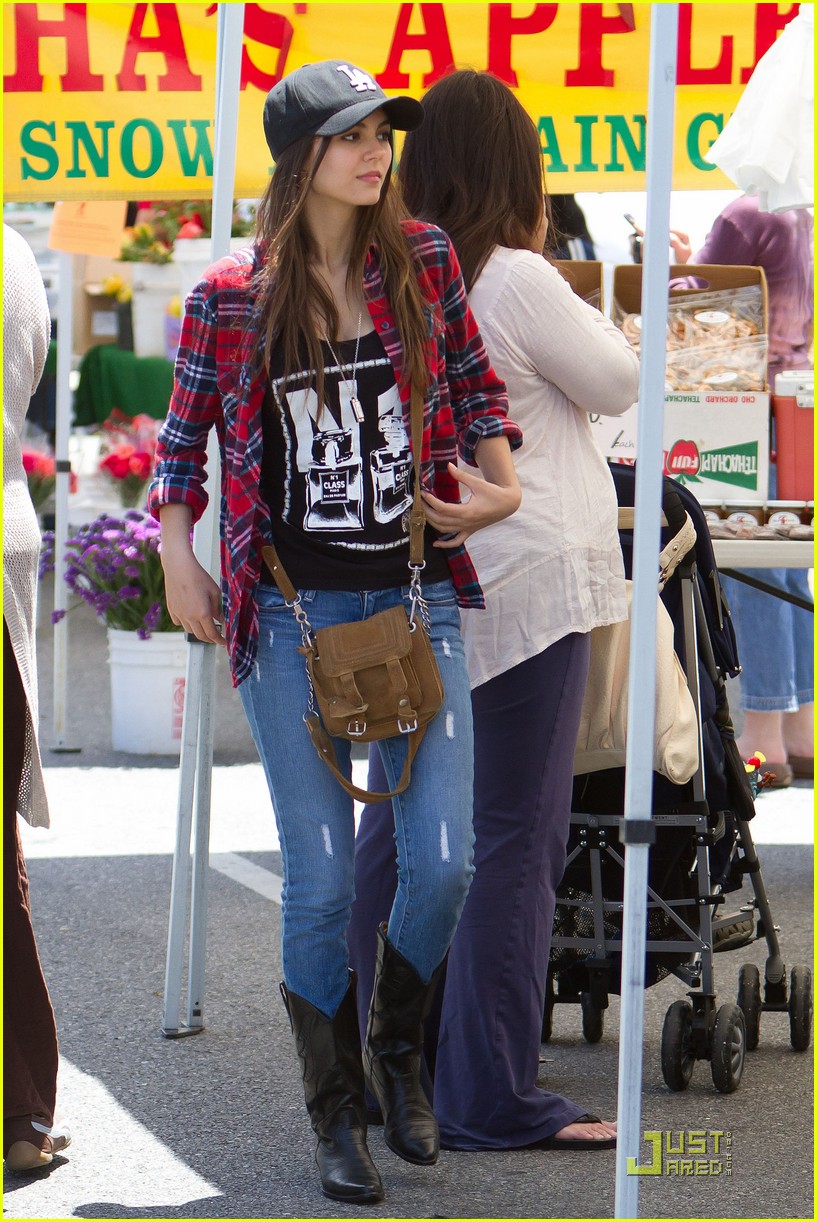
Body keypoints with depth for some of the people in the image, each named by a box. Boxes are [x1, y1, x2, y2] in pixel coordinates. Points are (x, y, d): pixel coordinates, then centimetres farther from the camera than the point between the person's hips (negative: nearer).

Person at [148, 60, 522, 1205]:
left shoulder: (422, 261, 2)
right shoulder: (231, 297, -3)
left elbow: (477, 383, 17)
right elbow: (183, 438, 10)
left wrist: (499, 484, 4)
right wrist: (176, 553, 1)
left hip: (416, 596, 2)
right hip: (291, 615, -2)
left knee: (444, 861, -7)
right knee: (321, 882, -2)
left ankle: (396, 1044, 23)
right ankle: (337, 1116, 15)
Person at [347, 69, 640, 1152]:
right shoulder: (518, 283, -13)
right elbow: (618, 382, -1)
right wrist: (568, 288, 12)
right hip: (520, 582, -7)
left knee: (397, 826, 16)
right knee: (514, 837, -4)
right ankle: (492, 1098, -3)